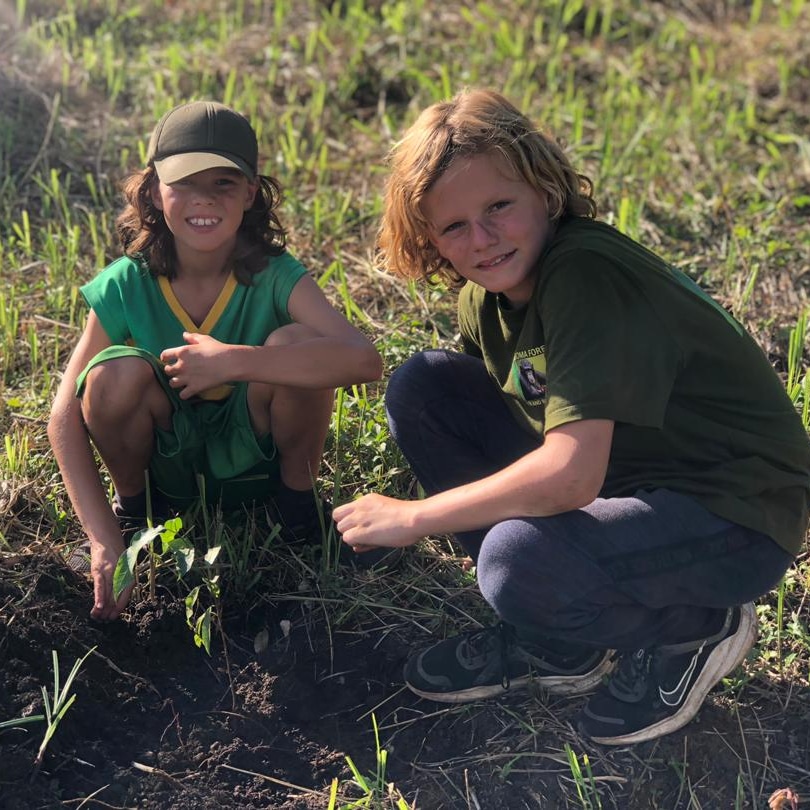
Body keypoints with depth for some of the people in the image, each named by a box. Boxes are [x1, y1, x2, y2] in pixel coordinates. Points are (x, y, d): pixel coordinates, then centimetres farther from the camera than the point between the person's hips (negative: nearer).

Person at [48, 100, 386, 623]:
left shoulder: (275, 278, -22)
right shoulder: (125, 289, -19)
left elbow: (365, 360, -38)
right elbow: (67, 415, -19)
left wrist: (232, 362, -42)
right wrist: (104, 539, -28)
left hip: (256, 457, -1)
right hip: (167, 466, 1)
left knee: (296, 343, -29)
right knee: (117, 373, -31)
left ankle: (299, 496, -1)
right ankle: (131, 500, 3)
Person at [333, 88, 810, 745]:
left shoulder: (586, 273, -26)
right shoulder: (486, 297, 0)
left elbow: (570, 474, -33)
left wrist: (411, 518, -22)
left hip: (735, 516, -8)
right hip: (622, 480, 9)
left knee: (519, 557, -35)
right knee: (422, 386, -1)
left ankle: (697, 628, 0)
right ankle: (555, 645, 7)